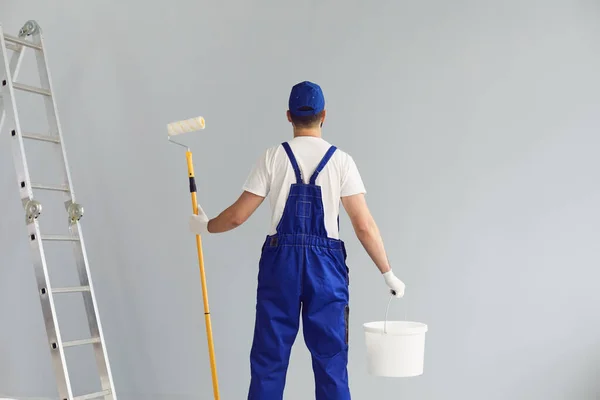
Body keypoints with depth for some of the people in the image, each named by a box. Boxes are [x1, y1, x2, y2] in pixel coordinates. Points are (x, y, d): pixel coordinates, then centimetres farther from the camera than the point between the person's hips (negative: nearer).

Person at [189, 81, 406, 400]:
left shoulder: (273, 157, 0)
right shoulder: (341, 160, -2)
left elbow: (237, 216, 1)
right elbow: (364, 226, -7)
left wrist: (205, 226, 20)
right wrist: (388, 273, 2)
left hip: (281, 260, 1)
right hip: (326, 264, 0)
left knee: (269, 358, 9)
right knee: (331, 360, 9)